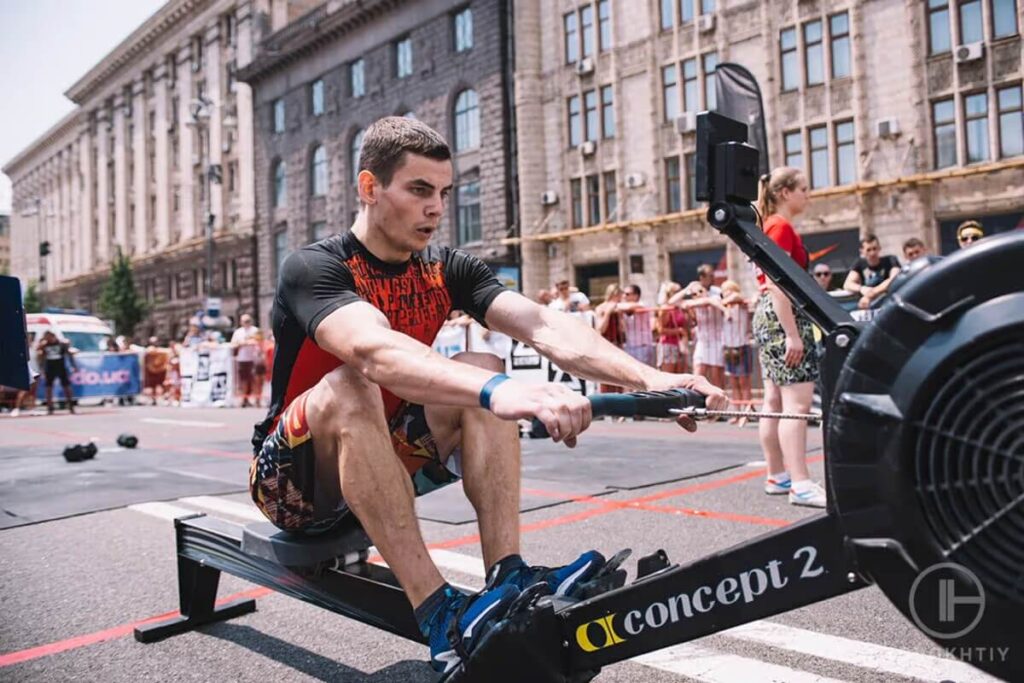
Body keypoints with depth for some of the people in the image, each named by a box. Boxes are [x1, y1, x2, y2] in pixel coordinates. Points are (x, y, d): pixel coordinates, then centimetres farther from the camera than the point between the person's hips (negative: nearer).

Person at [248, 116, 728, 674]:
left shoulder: (448, 270, -4)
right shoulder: (313, 268, -20)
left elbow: (545, 327, -21)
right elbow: (375, 351, -43)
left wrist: (648, 378, -36)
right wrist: (499, 392, -59)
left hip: (382, 465, 5)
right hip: (294, 481, -4)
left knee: (480, 374, -17)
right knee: (348, 389, -35)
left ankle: (507, 576, -23)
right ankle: (439, 616, -35)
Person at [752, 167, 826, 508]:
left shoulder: (773, 226, 18)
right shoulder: (782, 227, -11)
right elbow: (777, 285, -20)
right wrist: (793, 334, -23)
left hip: (769, 316, 11)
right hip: (783, 317, -11)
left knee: (775, 401, 11)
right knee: (797, 402, -13)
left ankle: (777, 476, 18)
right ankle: (800, 484, -13)